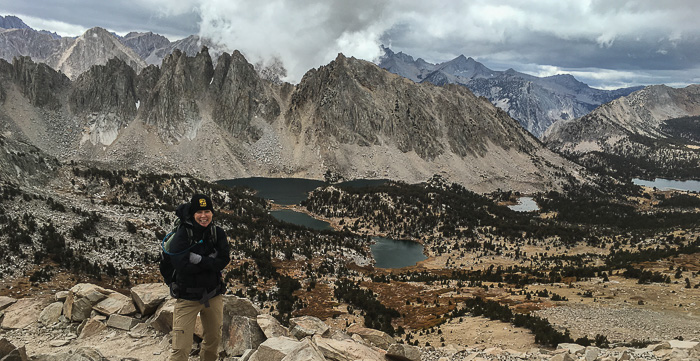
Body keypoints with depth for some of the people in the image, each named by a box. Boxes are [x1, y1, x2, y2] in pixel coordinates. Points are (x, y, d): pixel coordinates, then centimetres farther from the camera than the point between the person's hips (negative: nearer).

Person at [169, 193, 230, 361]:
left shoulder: (218, 233, -3)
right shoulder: (182, 235, -14)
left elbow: (223, 260, -13)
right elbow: (182, 266, -23)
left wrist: (199, 259, -23)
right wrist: (211, 260, -17)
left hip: (213, 295, 4)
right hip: (188, 298, -4)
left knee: (214, 339, 21)